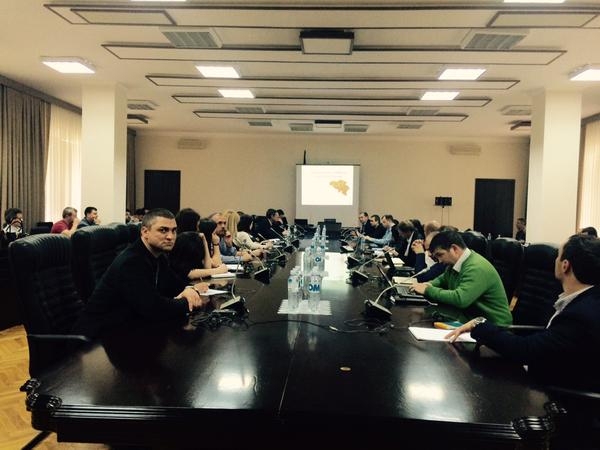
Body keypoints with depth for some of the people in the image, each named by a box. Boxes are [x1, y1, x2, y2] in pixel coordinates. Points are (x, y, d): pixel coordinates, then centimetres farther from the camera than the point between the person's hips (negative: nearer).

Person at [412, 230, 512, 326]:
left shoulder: (477, 268, -23)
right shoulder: (454, 263, 4)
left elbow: (460, 299, -32)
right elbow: (443, 279, 23)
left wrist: (428, 290, -21)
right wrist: (430, 285, 1)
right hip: (471, 316, 8)